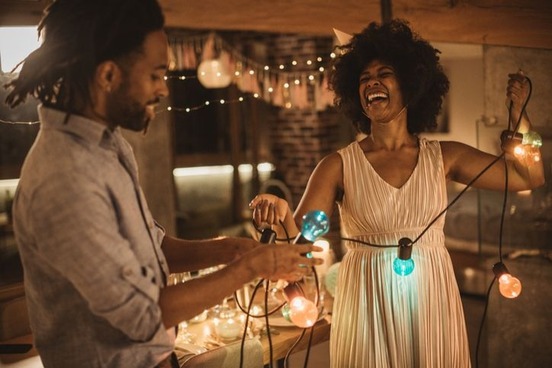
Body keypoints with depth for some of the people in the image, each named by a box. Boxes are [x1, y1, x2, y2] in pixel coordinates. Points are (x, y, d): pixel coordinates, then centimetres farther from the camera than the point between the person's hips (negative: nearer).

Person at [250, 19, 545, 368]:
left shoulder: (444, 156, 1)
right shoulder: (339, 166, -6)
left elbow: (530, 177, 5)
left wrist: (518, 111, -5)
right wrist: (281, 215, -35)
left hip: (432, 303, 2)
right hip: (368, 308, -2)